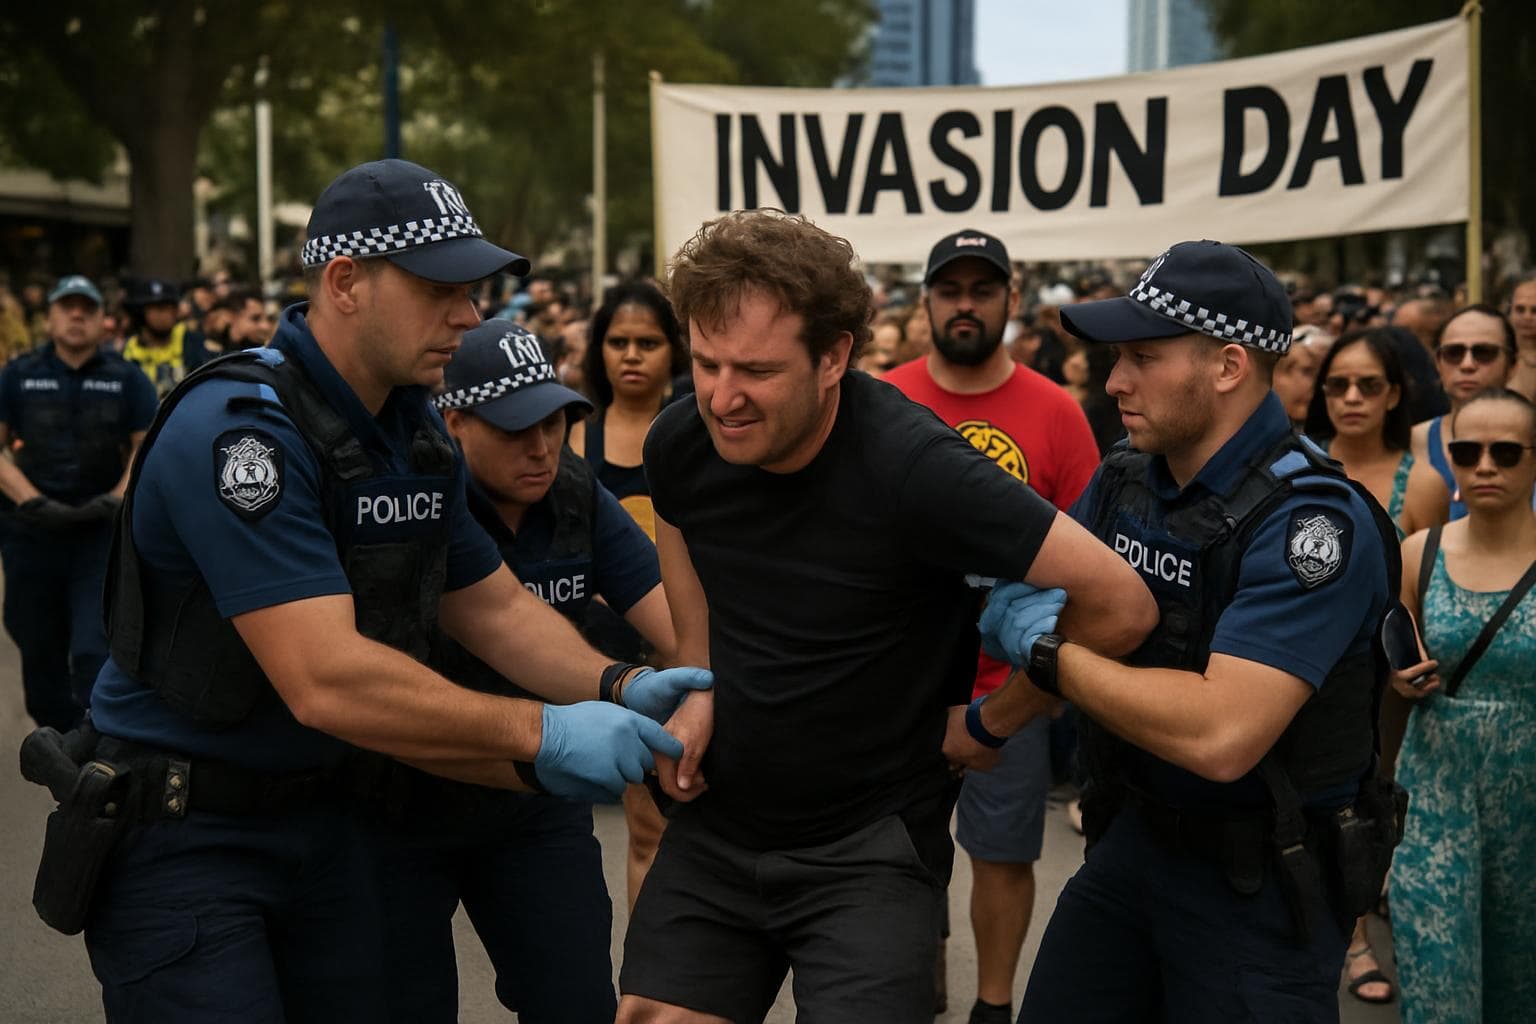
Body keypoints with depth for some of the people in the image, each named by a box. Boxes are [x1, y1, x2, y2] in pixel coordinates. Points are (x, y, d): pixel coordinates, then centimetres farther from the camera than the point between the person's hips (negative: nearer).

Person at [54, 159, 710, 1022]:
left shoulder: (419, 434, 5)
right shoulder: (240, 431, -24)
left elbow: (497, 607, 12)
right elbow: (327, 682, -30)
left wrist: (619, 687, -6)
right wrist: (542, 735, -27)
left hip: (319, 814, 8)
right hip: (178, 830, -8)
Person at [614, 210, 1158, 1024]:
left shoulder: (911, 466, -26)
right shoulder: (677, 446, -9)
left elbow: (1119, 604, -23)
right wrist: (697, 689, 2)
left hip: (871, 843, -5)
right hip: (716, 825, 5)